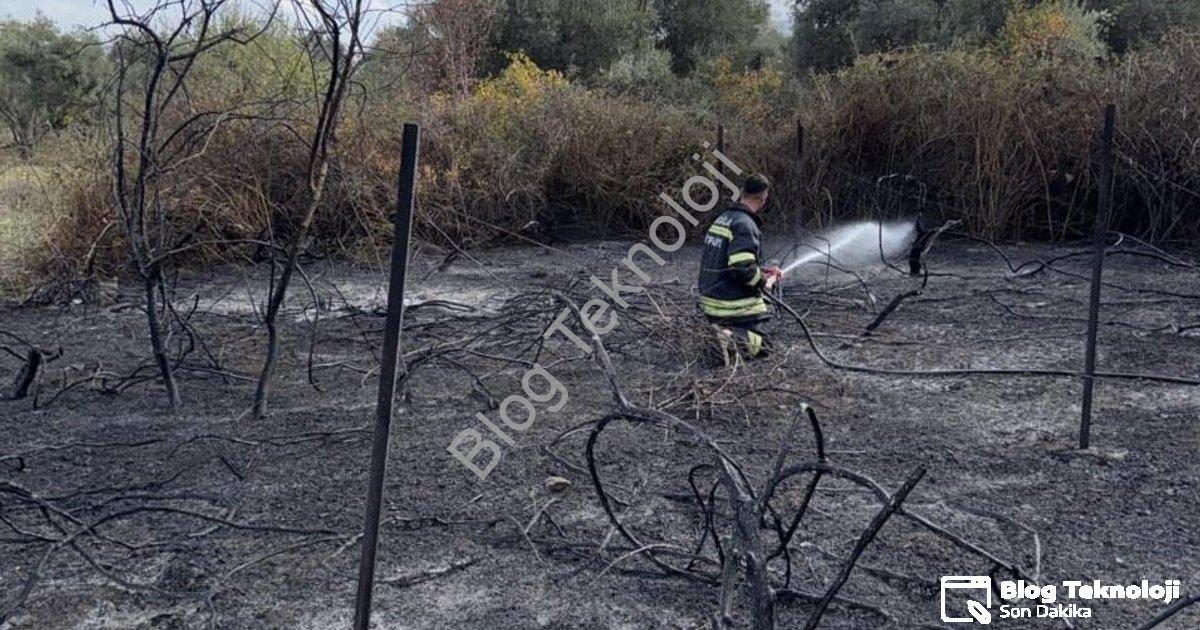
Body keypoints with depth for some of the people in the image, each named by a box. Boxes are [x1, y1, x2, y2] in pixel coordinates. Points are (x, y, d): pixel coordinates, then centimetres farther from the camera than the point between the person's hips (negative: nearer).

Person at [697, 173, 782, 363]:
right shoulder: (744, 224, -18)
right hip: (735, 305, -8)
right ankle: (732, 339, -21)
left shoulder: (722, 219, 12)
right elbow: (742, 268, -27)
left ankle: (723, 330, -1)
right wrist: (764, 282, -9)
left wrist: (762, 271, 19)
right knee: (762, 346, 5)